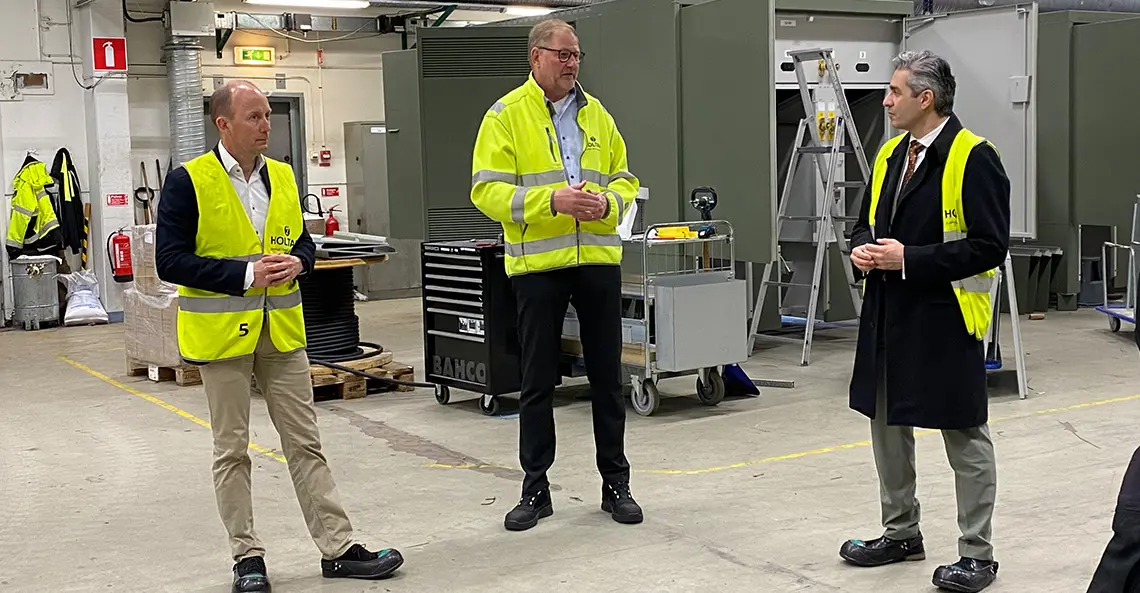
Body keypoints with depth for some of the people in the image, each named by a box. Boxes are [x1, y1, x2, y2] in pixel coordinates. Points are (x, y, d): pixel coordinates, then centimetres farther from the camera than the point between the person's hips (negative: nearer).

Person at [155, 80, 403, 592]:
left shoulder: (282, 176, 8)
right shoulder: (188, 182, -9)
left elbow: (303, 241, 17)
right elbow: (170, 261, -13)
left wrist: (297, 262, -7)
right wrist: (244, 274, -20)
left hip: (282, 331, 5)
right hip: (222, 333, -4)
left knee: (305, 444, 8)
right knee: (232, 451, 6)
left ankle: (338, 548, 13)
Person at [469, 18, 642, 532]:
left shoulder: (596, 114, 11)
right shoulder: (506, 115, -2)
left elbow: (625, 179, 13)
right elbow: (486, 190, -10)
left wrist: (608, 202, -10)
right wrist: (551, 201, -20)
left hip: (598, 260, 4)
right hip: (537, 264, -3)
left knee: (607, 377, 9)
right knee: (537, 380, 5)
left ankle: (616, 483, 21)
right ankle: (535, 489, 17)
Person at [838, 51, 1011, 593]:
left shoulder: (973, 158, -14)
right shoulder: (890, 154, 11)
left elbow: (989, 246, -18)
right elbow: (867, 222, 22)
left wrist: (909, 259, -20)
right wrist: (862, 249, -1)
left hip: (944, 319, -8)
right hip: (887, 315, 8)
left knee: (964, 435, 3)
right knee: (886, 422, 16)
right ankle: (901, 534, 33)